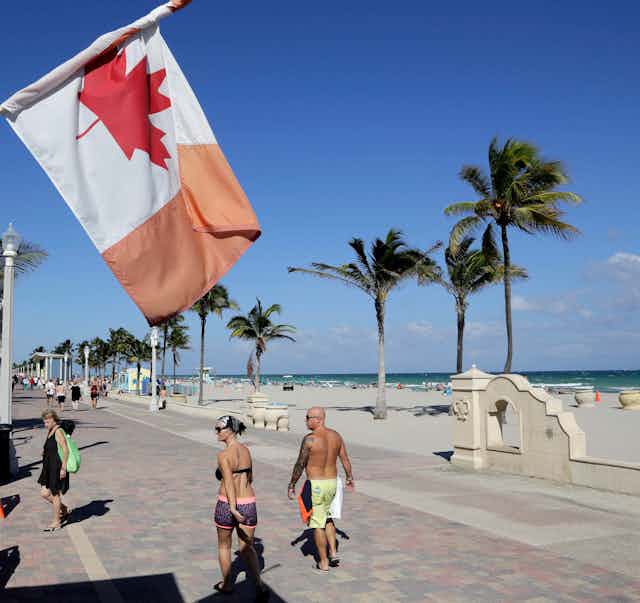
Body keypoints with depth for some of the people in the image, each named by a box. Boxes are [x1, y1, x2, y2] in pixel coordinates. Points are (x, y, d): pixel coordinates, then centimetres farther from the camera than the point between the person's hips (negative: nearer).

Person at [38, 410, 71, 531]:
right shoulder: (49, 431, 12)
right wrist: (45, 452, 8)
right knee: (44, 493, 11)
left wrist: (63, 468, -23)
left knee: (55, 494, 2)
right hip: (49, 468, 9)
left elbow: (65, 450, -22)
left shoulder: (58, 431, -17)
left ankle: (56, 522, 15)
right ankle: (64, 509, 30)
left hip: (57, 468, -9)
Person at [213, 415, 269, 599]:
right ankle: (259, 584, -5)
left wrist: (233, 509, -30)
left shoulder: (223, 455, -15)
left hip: (227, 504, -5)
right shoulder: (246, 450, 5)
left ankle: (226, 584, 33)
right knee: (247, 547, 12)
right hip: (248, 503, 5)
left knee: (224, 546, 19)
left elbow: (229, 483, -25)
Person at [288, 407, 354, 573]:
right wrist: (350, 478, 23)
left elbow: (300, 465, -13)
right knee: (327, 518, 26)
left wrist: (291, 485, -2)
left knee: (318, 523, 5)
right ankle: (333, 553, 21)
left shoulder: (310, 439, -18)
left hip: (315, 485, -6)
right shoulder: (336, 436, 1)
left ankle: (323, 563, 13)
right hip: (332, 481, 7)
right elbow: (345, 459, 9)